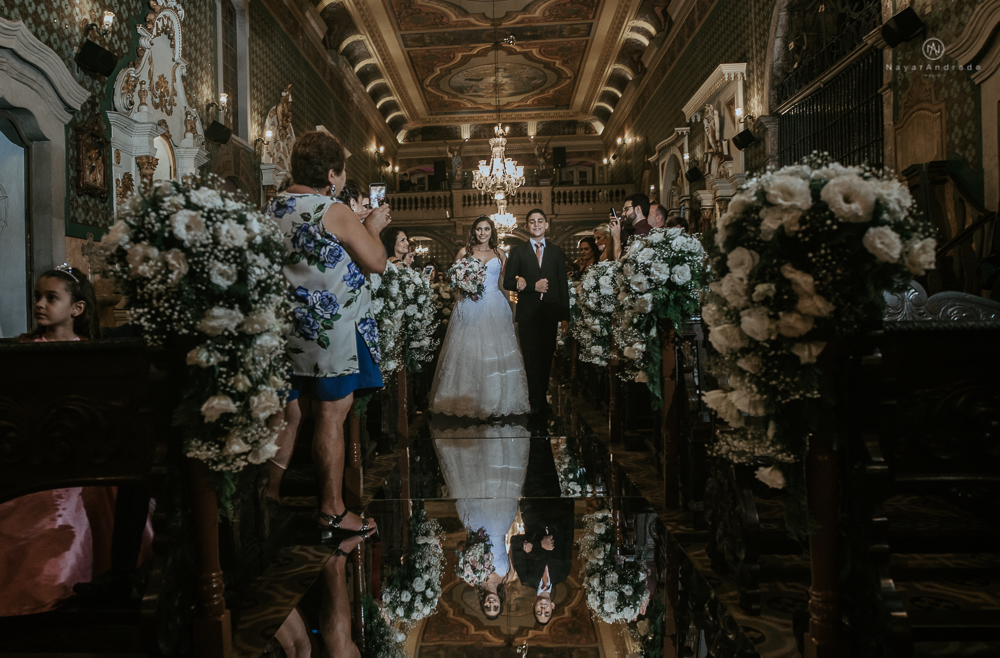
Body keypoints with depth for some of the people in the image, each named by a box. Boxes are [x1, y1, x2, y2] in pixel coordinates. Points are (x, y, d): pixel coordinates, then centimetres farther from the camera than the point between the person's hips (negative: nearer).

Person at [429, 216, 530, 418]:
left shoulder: (499, 253, 11)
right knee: (467, 352, -3)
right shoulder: (465, 252, 7)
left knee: (496, 352, 0)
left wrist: (511, 309, 4)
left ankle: (495, 401, 9)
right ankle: (466, 401, 6)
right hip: (469, 308, -1)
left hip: (495, 308, 1)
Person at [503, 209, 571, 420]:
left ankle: (540, 397, 23)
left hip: (550, 313, 2)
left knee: (546, 357, 9)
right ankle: (537, 402, 6)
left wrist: (565, 316, 2)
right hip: (528, 313, -2)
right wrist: (533, 286, -13)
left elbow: (563, 285, 7)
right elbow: (508, 281, 0)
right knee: (532, 358, -2)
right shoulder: (518, 252, 6)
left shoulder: (556, 251, 9)